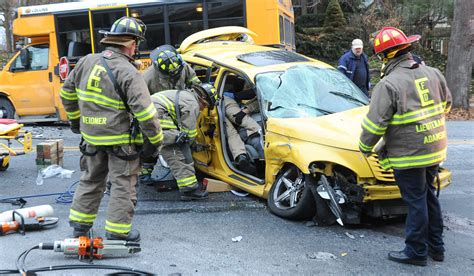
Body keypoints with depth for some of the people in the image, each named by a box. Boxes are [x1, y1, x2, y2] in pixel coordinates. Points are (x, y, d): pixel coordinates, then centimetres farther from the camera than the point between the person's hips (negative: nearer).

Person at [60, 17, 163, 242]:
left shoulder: (87, 62, 1)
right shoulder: (128, 73, -19)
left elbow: (67, 93, 13)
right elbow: (144, 111, -23)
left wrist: (75, 119, 25)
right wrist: (156, 138, -11)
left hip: (91, 137, 6)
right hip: (120, 139, -6)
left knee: (91, 180, 22)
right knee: (123, 185, 7)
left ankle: (79, 225, 31)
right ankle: (117, 233, 13)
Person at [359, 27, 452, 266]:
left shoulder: (388, 85, -19)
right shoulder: (432, 73, 4)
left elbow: (375, 123, -19)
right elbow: (446, 104, 19)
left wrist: (365, 147, -3)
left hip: (408, 155, -8)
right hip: (435, 149, 8)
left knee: (416, 202, 3)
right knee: (428, 196, 20)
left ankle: (416, 252, 16)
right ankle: (436, 246, 32)